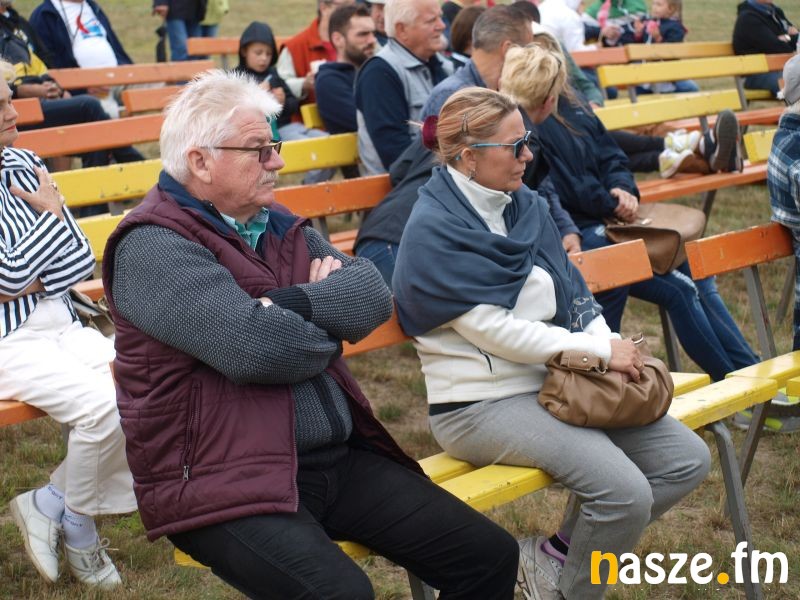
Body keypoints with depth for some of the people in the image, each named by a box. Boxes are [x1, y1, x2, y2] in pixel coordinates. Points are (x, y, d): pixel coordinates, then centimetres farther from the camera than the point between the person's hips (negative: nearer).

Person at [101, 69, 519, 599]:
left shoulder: (279, 226, 15)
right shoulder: (152, 247, -11)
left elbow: (373, 295, 3)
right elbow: (256, 346, -24)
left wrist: (288, 305, -15)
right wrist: (328, 318, -3)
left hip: (339, 458, 8)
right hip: (225, 479, -7)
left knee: (490, 555, -1)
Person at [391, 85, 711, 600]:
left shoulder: (526, 205, 10)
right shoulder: (434, 231, -14)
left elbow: (573, 288, 10)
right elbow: (493, 330, -19)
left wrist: (608, 346, -10)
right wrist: (598, 350, -15)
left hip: (554, 379, 9)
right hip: (481, 403, -8)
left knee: (688, 459, 0)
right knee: (624, 490, -25)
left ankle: (557, 554, 9)